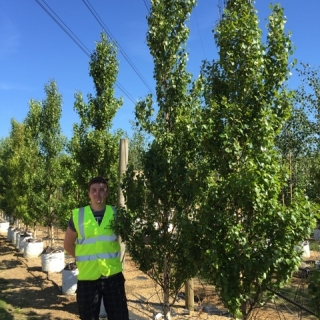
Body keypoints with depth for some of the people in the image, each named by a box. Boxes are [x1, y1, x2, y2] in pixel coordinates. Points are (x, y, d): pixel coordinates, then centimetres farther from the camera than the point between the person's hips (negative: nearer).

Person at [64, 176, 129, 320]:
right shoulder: (78, 215, -3)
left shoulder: (116, 214, -1)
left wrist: (111, 256, 6)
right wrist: (84, 258, 4)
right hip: (87, 277, 0)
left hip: (113, 275, 1)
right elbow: (68, 244, 9)